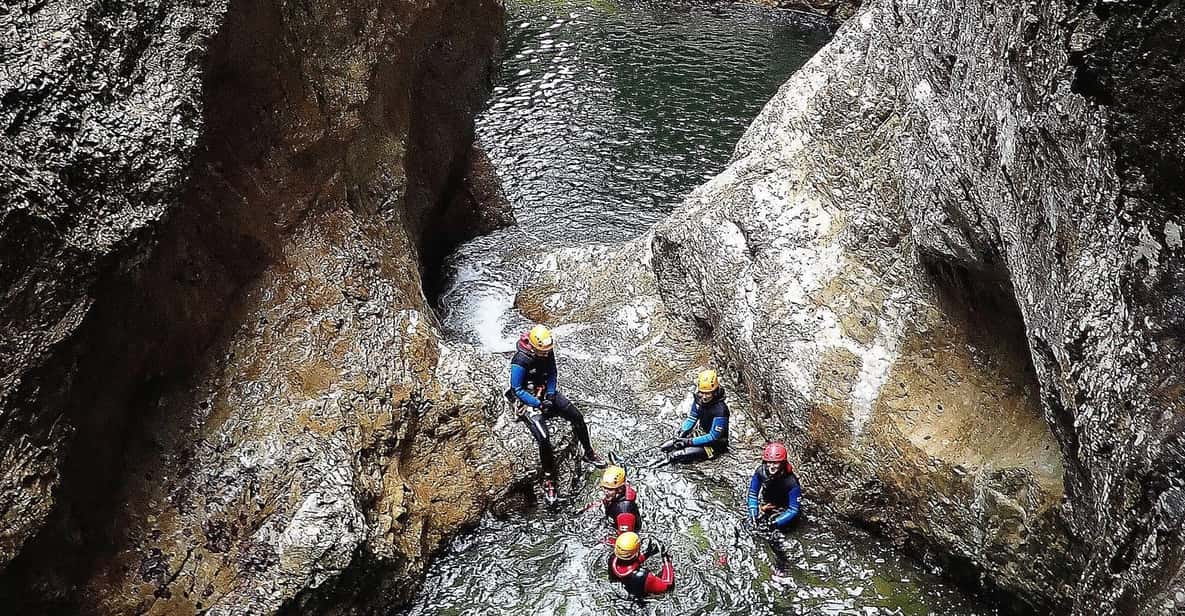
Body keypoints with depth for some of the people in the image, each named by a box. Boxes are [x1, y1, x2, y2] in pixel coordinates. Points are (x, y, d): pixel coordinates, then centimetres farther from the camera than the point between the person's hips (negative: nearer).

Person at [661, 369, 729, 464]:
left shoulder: (720, 409, -30)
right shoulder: (698, 400, -8)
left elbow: (713, 437, -27)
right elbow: (692, 418, 7)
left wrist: (689, 441, -29)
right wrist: (683, 433, -11)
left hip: (716, 444, -8)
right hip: (704, 435, 8)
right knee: (666, 447, -3)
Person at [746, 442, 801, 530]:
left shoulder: (791, 482, -35)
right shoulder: (760, 472, -26)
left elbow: (793, 510, -31)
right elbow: (752, 494, -15)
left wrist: (774, 522, -39)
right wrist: (753, 515, -27)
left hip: (783, 508, -3)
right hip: (766, 504, 3)